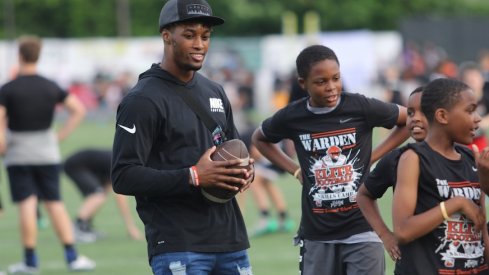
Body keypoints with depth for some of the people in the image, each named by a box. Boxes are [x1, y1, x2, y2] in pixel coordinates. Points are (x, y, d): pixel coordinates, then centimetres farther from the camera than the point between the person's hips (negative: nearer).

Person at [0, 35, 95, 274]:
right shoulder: (51, 88, 3)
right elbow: (78, 110, 5)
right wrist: (61, 136, 5)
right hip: (47, 154, 3)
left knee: (26, 205, -2)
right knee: (55, 204, 8)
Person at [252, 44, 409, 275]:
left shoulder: (360, 107, -8)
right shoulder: (292, 117, -3)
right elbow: (259, 139, 19)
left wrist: (372, 157, -1)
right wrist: (295, 170, 7)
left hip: (361, 230, -2)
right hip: (316, 235, 3)